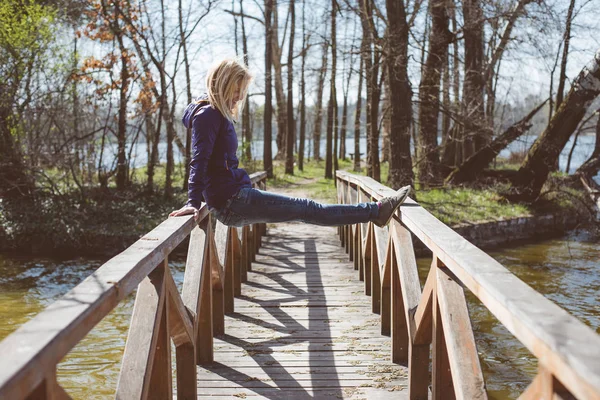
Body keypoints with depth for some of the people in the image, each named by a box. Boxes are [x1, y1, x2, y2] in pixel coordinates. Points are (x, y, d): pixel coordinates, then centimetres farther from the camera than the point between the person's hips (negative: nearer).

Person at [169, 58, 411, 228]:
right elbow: (199, 160, -22)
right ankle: (376, 211, -3)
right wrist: (193, 202, -29)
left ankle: (375, 212, 13)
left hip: (233, 200, 10)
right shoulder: (207, 115, -12)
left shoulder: (218, 114, 19)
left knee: (305, 209, 9)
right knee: (307, 209, -7)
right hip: (232, 201, -10)